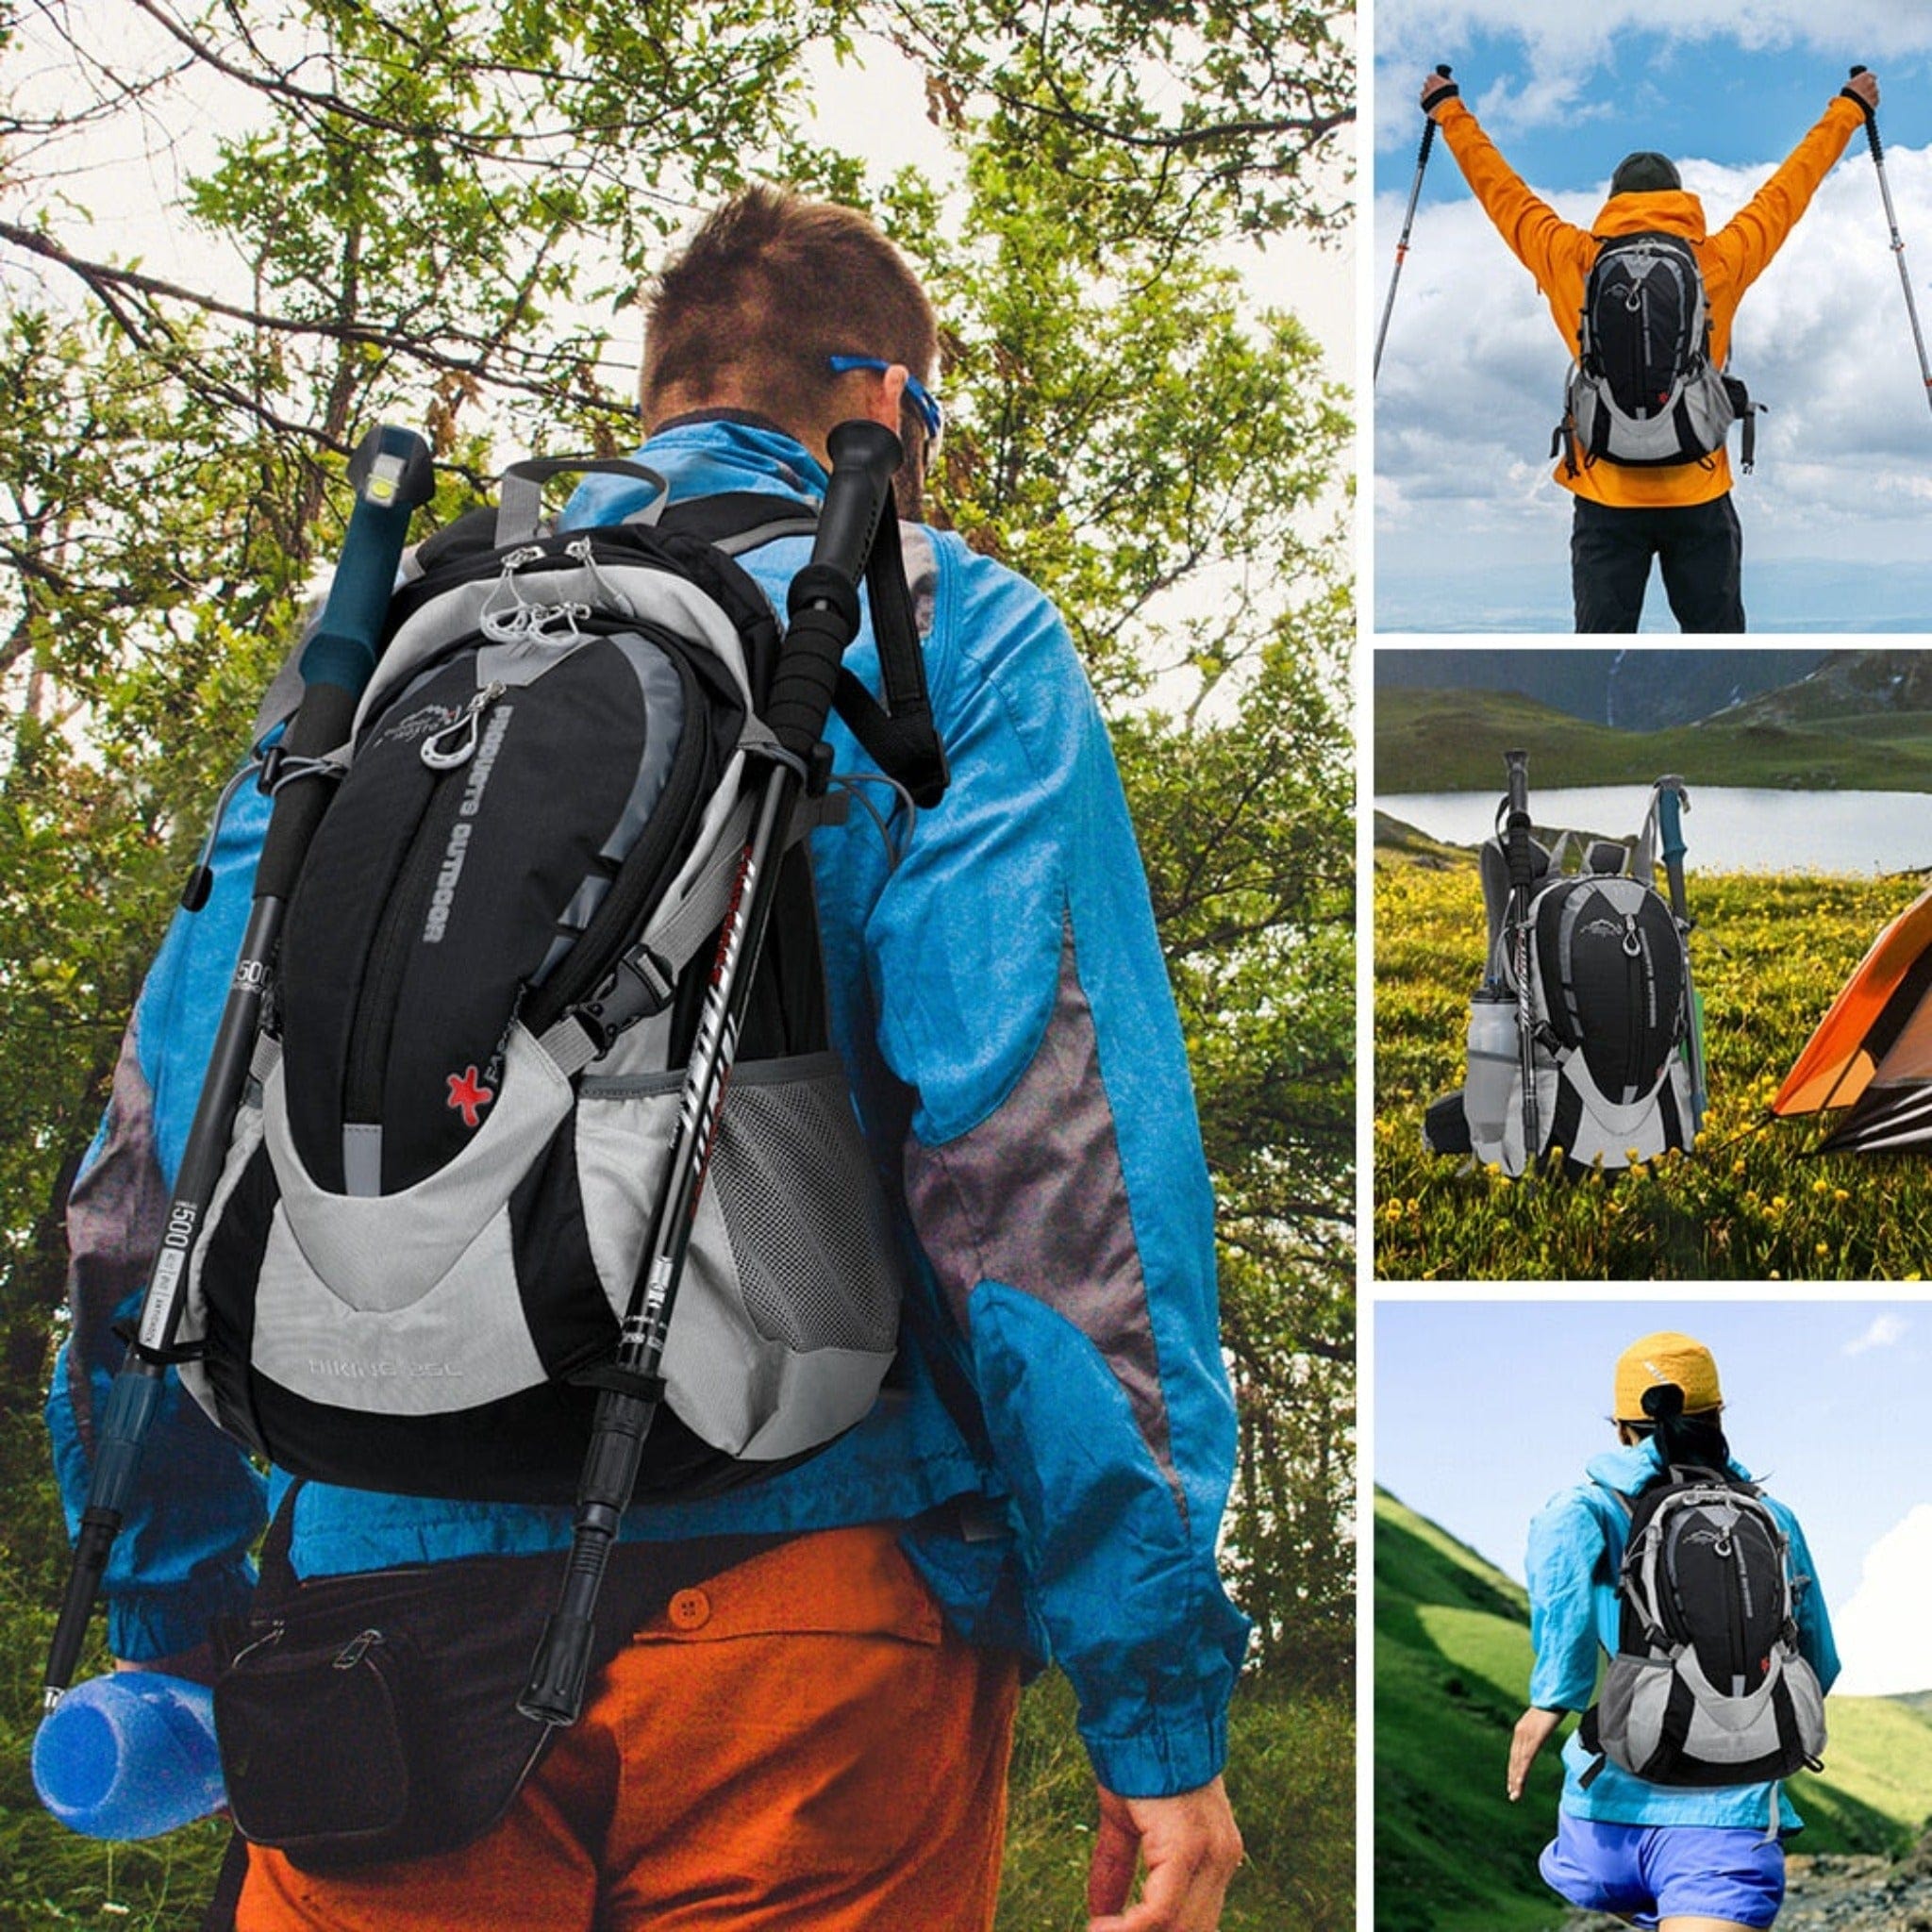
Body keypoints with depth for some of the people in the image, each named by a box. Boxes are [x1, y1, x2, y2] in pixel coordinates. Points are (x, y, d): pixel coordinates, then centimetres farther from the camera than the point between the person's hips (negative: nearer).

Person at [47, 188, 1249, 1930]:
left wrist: (171, 1629, 20)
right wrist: (1160, 1692, -10)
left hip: (381, 1597, 4)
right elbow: (1050, 1150, -12)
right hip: (802, 1601, -3)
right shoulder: (944, 627, 3)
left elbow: (165, 1147, 11)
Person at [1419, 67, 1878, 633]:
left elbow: (1502, 190, 13)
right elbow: (1790, 187, 15)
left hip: (1604, 497, 0)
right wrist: (1848, 109, 31)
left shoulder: (1573, 261, -1)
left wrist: (1450, 112, 28)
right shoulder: (1721, 262, 0)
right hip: (1701, 497, 0)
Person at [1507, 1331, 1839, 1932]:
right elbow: (1819, 1669, 19)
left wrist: (1552, 1696, -19)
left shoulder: (1599, 1506, 4)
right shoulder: (1775, 1521, 10)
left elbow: (1564, 1528, -21)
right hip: (1733, 1819, -1)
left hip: (1611, 1817, 1)